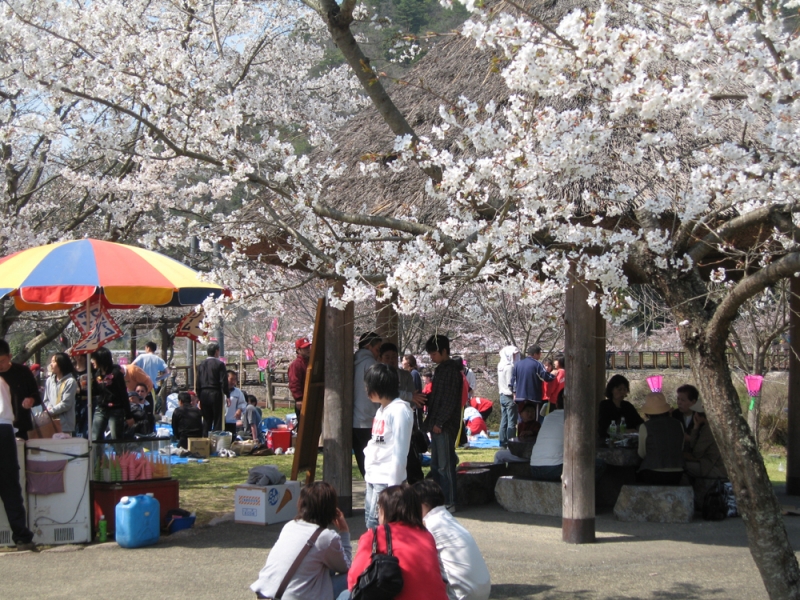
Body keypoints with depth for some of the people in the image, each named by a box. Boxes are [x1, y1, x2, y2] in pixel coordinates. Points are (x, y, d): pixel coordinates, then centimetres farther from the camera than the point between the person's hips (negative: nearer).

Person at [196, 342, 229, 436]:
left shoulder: (201, 365, 8)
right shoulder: (219, 364, -8)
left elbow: (198, 383, 10)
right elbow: (224, 381, -11)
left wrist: (199, 398, 15)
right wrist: (227, 396, -4)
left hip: (204, 395, 5)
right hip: (216, 394, -5)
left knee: (206, 421, 11)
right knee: (217, 421, -1)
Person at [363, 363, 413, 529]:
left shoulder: (399, 410, -14)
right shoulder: (382, 409, 15)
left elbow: (399, 451, -16)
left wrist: (393, 484, -17)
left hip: (387, 478, -10)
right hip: (373, 476, 10)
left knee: (375, 523, -10)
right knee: (370, 519, 13)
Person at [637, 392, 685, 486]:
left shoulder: (645, 427, -7)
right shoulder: (678, 425, 3)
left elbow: (642, 454, 3)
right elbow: (681, 449, 13)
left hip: (652, 474, -4)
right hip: (676, 475, 4)